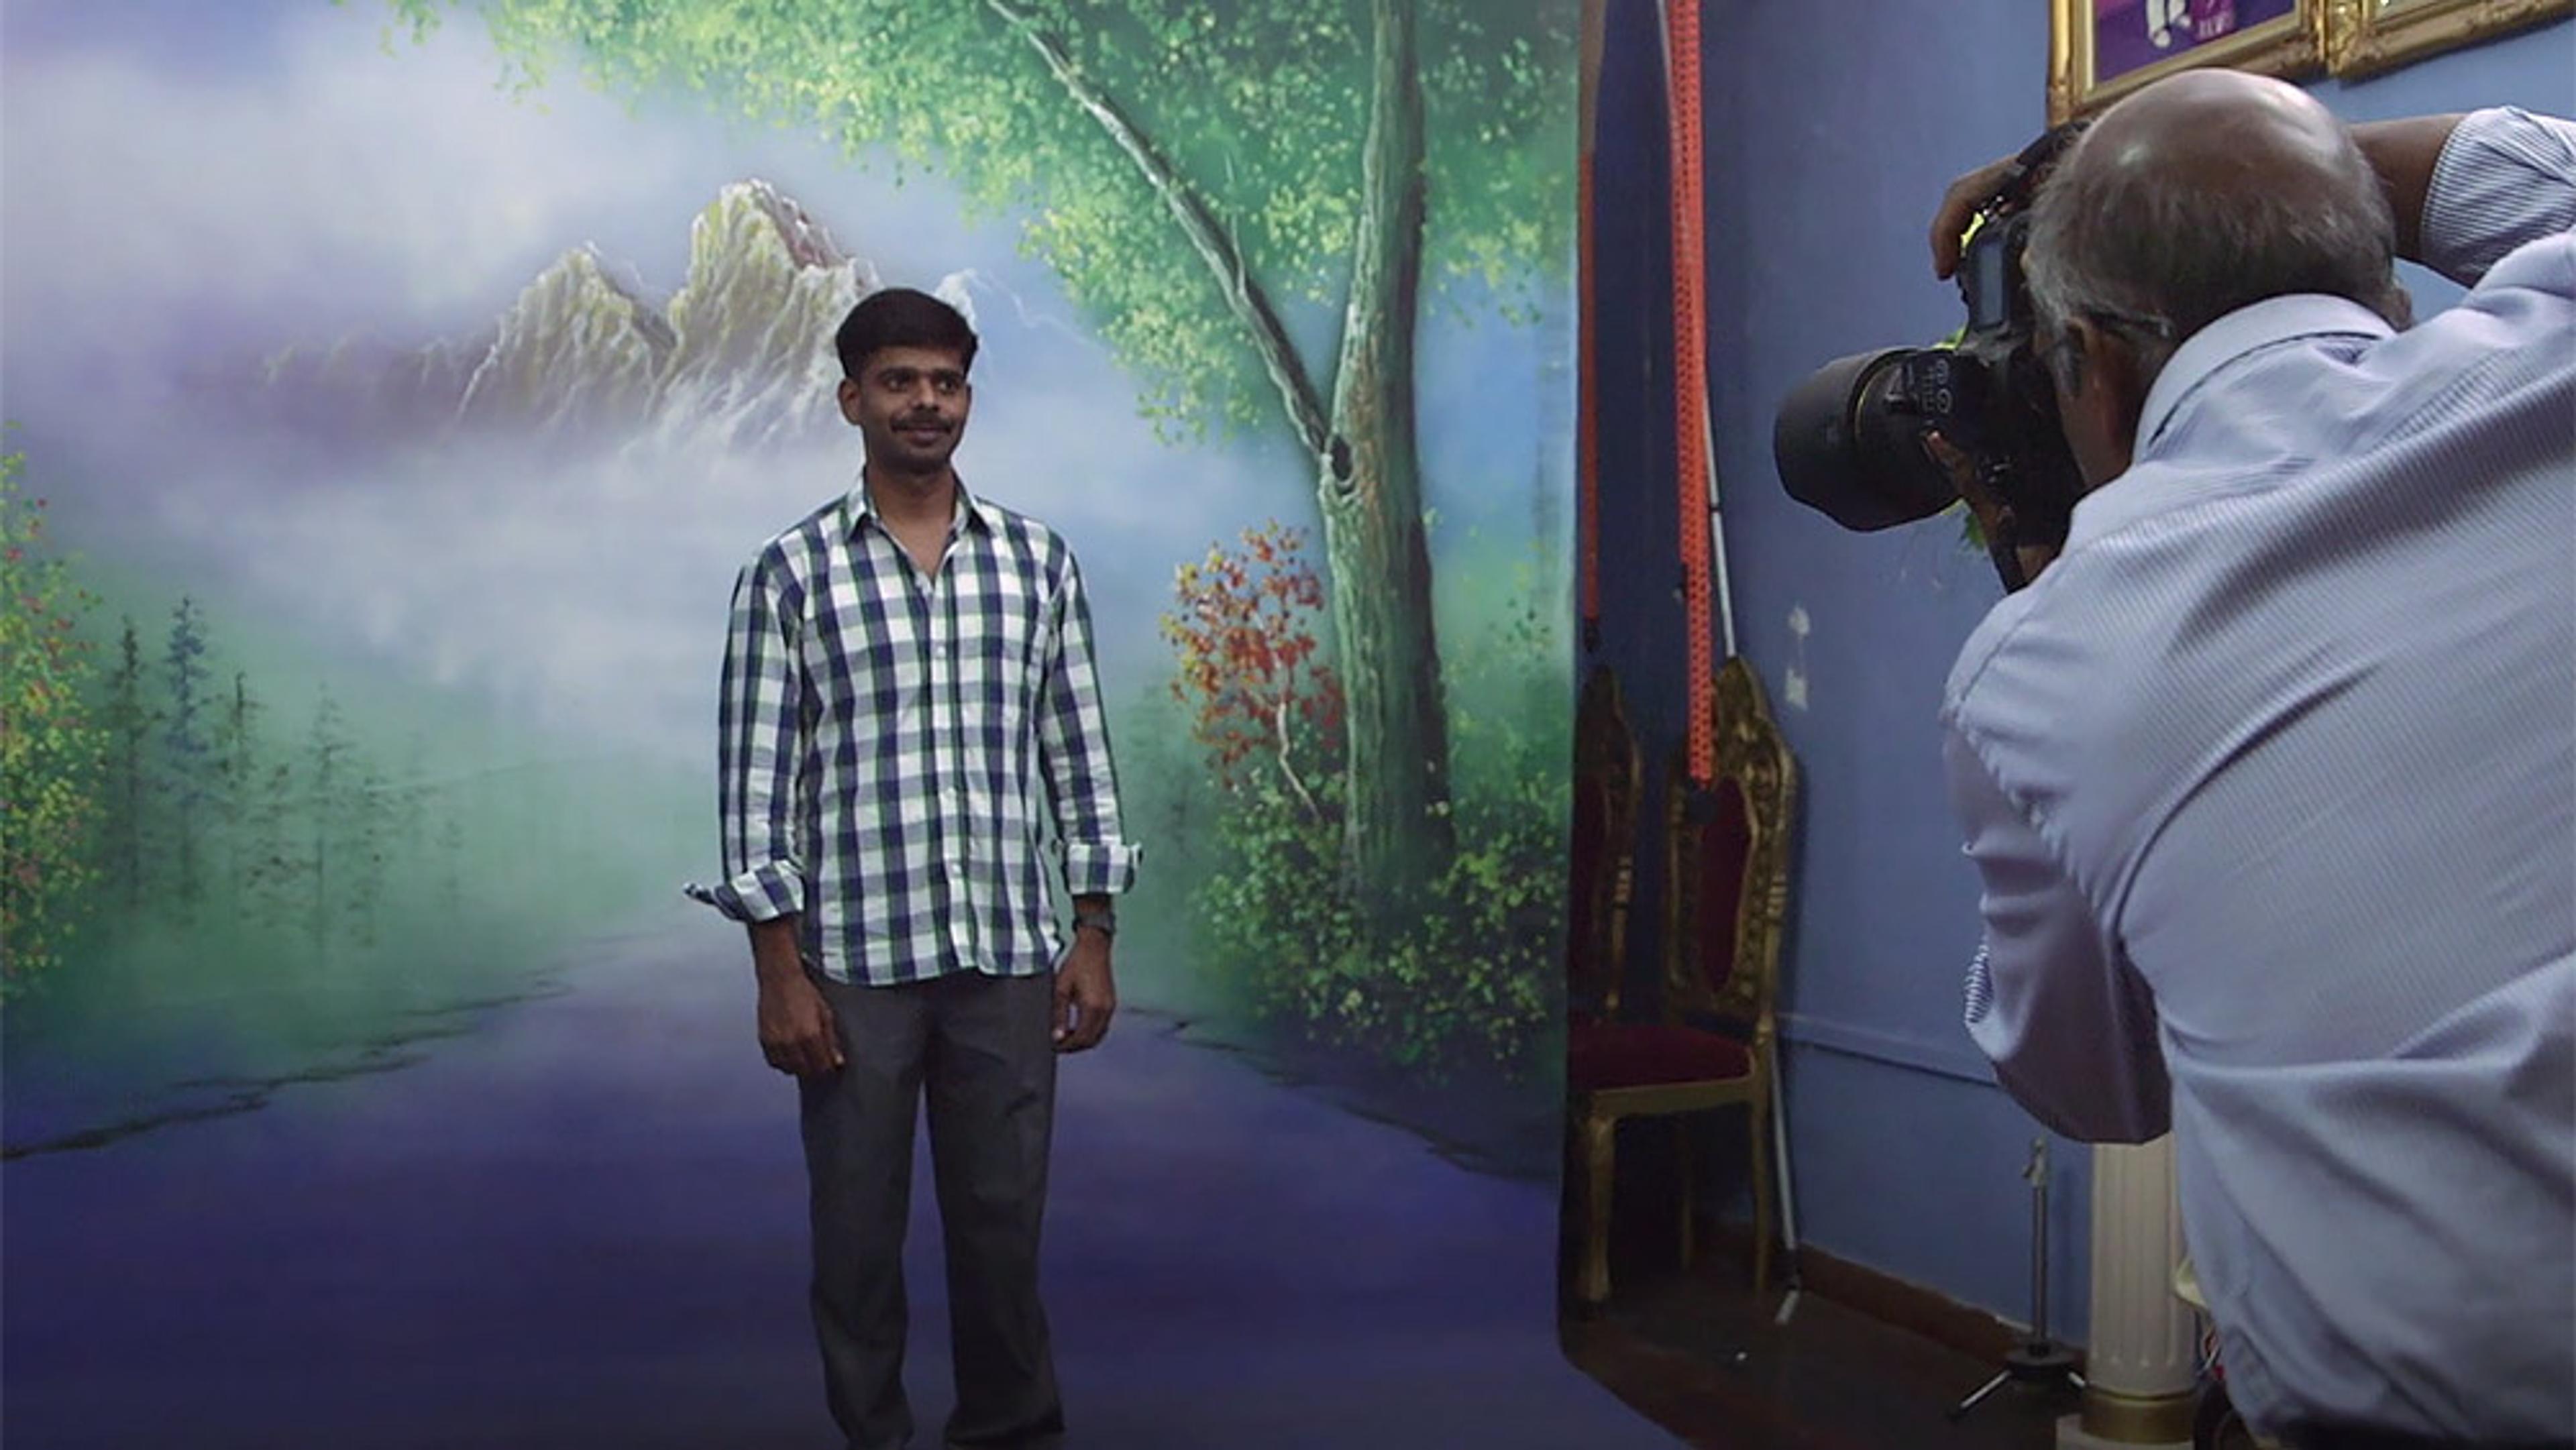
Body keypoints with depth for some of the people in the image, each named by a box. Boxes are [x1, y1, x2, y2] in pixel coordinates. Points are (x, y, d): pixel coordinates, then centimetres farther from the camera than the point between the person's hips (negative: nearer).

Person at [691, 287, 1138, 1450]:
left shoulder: (1038, 561, 5)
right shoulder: (791, 572, -2)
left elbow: (1078, 753, 7)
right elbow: (756, 774, -3)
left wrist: (1094, 936, 4)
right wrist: (779, 969, -8)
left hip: (1010, 957, 2)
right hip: (856, 961, -2)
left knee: (1003, 1218, 11)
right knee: (858, 1227, 9)